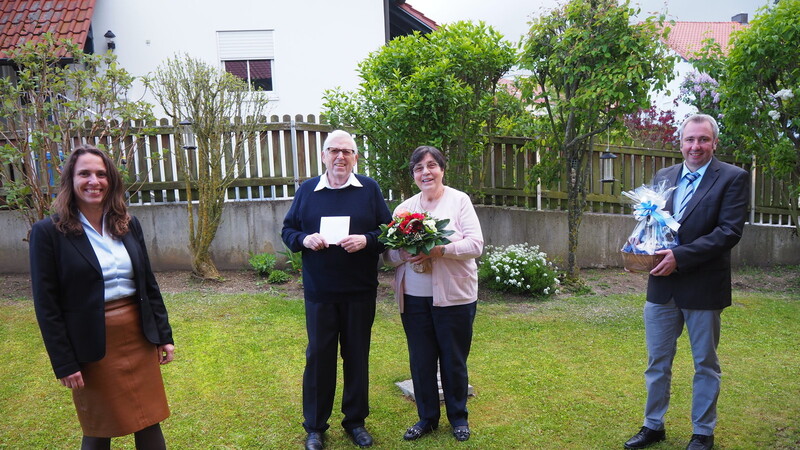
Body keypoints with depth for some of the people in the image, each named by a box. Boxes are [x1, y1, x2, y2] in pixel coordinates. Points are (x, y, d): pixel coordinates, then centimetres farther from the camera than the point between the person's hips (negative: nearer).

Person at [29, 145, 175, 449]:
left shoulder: (128, 225, 5)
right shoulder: (48, 232, -8)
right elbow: (46, 305, -8)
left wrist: (164, 335, 8)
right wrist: (64, 363, -11)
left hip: (139, 337, 4)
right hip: (93, 346, -4)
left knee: (149, 423, 12)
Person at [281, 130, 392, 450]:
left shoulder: (369, 189, 2)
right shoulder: (307, 190, 5)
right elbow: (288, 230, 9)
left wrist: (366, 240, -17)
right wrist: (304, 240, -12)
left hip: (360, 291, 0)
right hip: (319, 291, 0)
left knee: (357, 355, 10)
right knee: (318, 356, 7)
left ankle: (355, 420, 28)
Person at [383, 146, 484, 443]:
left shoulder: (459, 200, -3)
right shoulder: (404, 208, 7)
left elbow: (475, 245, -11)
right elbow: (388, 254, 6)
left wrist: (439, 250, -24)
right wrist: (403, 255, -17)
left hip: (454, 296, -3)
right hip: (413, 298, 3)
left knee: (454, 360, 10)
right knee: (420, 361, 11)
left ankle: (458, 417, 31)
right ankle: (427, 418, 31)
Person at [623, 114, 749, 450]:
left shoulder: (732, 178, -7)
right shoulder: (663, 177, 8)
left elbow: (730, 231, -16)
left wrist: (680, 257, -23)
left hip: (703, 287, -4)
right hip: (662, 284, 4)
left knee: (705, 364, 12)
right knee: (657, 361, 14)